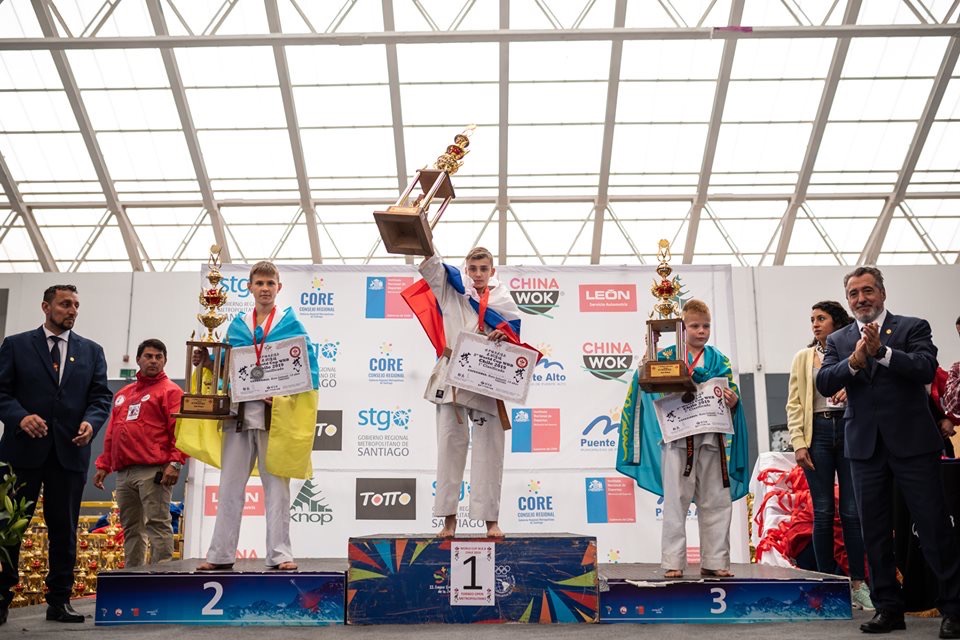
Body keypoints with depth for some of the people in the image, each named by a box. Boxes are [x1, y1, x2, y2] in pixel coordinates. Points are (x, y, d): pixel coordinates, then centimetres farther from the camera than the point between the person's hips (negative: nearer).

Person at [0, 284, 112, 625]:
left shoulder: (91, 351, 12)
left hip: (70, 451, 2)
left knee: (64, 528, 6)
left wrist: (91, 422, -11)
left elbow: (101, 396, 8)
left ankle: (59, 601, 14)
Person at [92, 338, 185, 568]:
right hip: (123, 472, 7)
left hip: (153, 471, -7)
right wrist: (103, 465, 17)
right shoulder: (122, 394, 24)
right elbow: (111, 434, 25)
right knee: (130, 528, 10)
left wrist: (175, 462, -19)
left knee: (157, 524, -9)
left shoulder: (170, 391, 2)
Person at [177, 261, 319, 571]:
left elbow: (308, 366, -4)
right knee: (230, 485, 6)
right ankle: (221, 554, 14)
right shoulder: (237, 326, 13)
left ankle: (280, 554, 6)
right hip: (239, 412, 3)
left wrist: (283, 393, -18)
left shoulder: (291, 325, 3)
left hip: (276, 414, -3)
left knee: (276, 485, 2)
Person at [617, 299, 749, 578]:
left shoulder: (719, 360, 13)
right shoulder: (666, 356, 5)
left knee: (716, 500, 7)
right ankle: (673, 562, 3)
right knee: (676, 500, -2)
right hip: (677, 436, -3)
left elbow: (731, 397, 8)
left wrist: (733, 401, -14)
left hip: (712, 436, 3)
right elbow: (650, 389, -4)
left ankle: (714, 561, 16)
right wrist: (643, 368, -21)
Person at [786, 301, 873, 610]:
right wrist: (798, 443, -3)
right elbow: (794, 403, 7)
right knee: (823, 511, 2)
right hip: (817, 432, 1)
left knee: (853, 511, -1)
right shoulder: (803, 357, 13)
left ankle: (858, 583, 7)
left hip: (850, 429, -1)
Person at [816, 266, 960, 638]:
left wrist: (881, 350, -26)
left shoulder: (913, 327, 2)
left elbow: (927, 369, -14)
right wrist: (854, 361, -20)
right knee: (875, 531, 8)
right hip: (865, 446, 3)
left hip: (912, 442, -3)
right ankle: (888, 607, 19)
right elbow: (823, 385, -3)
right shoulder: (838, 340, 10)